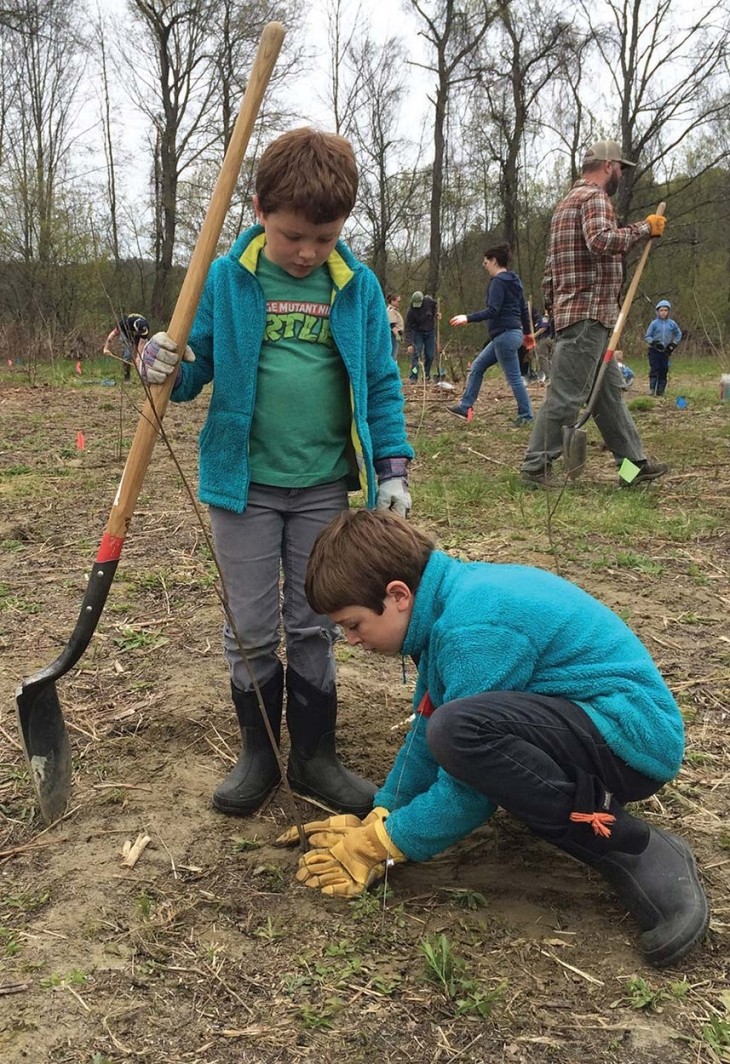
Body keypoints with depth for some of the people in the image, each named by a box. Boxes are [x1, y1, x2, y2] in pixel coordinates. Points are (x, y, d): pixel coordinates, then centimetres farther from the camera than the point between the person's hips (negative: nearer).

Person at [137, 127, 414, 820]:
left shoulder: (358, 288, 0)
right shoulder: (227, 280, -3)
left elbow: (382, 385, 5)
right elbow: (198, 367, 3)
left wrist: (392, 468, 0)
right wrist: (168, 368, -20)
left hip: (325, 487, 1)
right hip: (245, 484, 0)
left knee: (314, 628, 10)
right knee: (251, 632, 7)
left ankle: (314, 756, 26)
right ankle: (258, 754, 26)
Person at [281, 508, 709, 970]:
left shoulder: (476, 629, -23)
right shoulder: (452, 597, 5)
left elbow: (466, 793, -18)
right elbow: (426, 730, 13)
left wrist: (380, 846, -6)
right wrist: (379, 820, 7)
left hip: (633, 738, -10)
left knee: (461, 729, -32)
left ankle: (630, 848, -15)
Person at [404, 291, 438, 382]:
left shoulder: (429, 301, -16)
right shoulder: (410, 311, -23)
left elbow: (435, 306, 12)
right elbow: (408, 329, -21)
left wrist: (436, 313, -6)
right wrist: (409, 344, -27)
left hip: (430, 331, 3)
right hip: (417, 333, -3)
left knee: (430, 355, 3)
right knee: (416, 354, -14)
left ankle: (427, 374, 19)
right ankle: (413, 377, -16)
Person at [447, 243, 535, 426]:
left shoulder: (498, 282, -13)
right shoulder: (514, 281, 15)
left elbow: (492, 311, -22)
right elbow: (524, 308, 19)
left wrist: (468, 318, -19)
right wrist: (527, 332, 28)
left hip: (504, 335, -10)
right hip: (513, 333, 10)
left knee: (514, 377, -4)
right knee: (477, 366, 14)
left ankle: (526, 415, 3)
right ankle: (465, 406, 15)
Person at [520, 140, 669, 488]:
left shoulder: (567, 202, 23)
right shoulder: (594, 197, -7)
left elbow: (550, 267, 22)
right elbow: (602, 240, -28)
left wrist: (550, 308, 20)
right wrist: (644, 228, -17)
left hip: (571, 312, 11)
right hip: (589, 314, -11)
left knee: (610, 391, 11)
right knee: (565, 395, -8)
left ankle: (634, 463, 15)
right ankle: (536, 467, -4)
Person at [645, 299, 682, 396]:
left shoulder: (672, 323, 1)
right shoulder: (654, 323, -5)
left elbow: (678, 334, 17)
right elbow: (647, 336, -1)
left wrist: (673, 344, 6)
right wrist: (653, 342, -18)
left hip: (665, 351, 2)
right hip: (654, 351, -2)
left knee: (664, 371, 3)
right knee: (654, 370, -9)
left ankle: (661, 390, 10)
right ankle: (652, 389, -6)